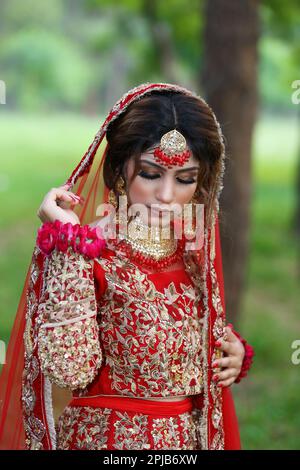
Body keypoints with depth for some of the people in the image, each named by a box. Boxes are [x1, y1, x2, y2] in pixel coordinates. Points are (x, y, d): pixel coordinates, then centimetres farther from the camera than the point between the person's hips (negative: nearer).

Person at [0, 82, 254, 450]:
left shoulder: (195, 248, -1)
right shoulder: (86, 248, -17)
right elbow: (71, 369, -28)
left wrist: (233, 351, -4)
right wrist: (68, 245, -28)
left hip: (197, 432, 5)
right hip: (109, 437, -5)